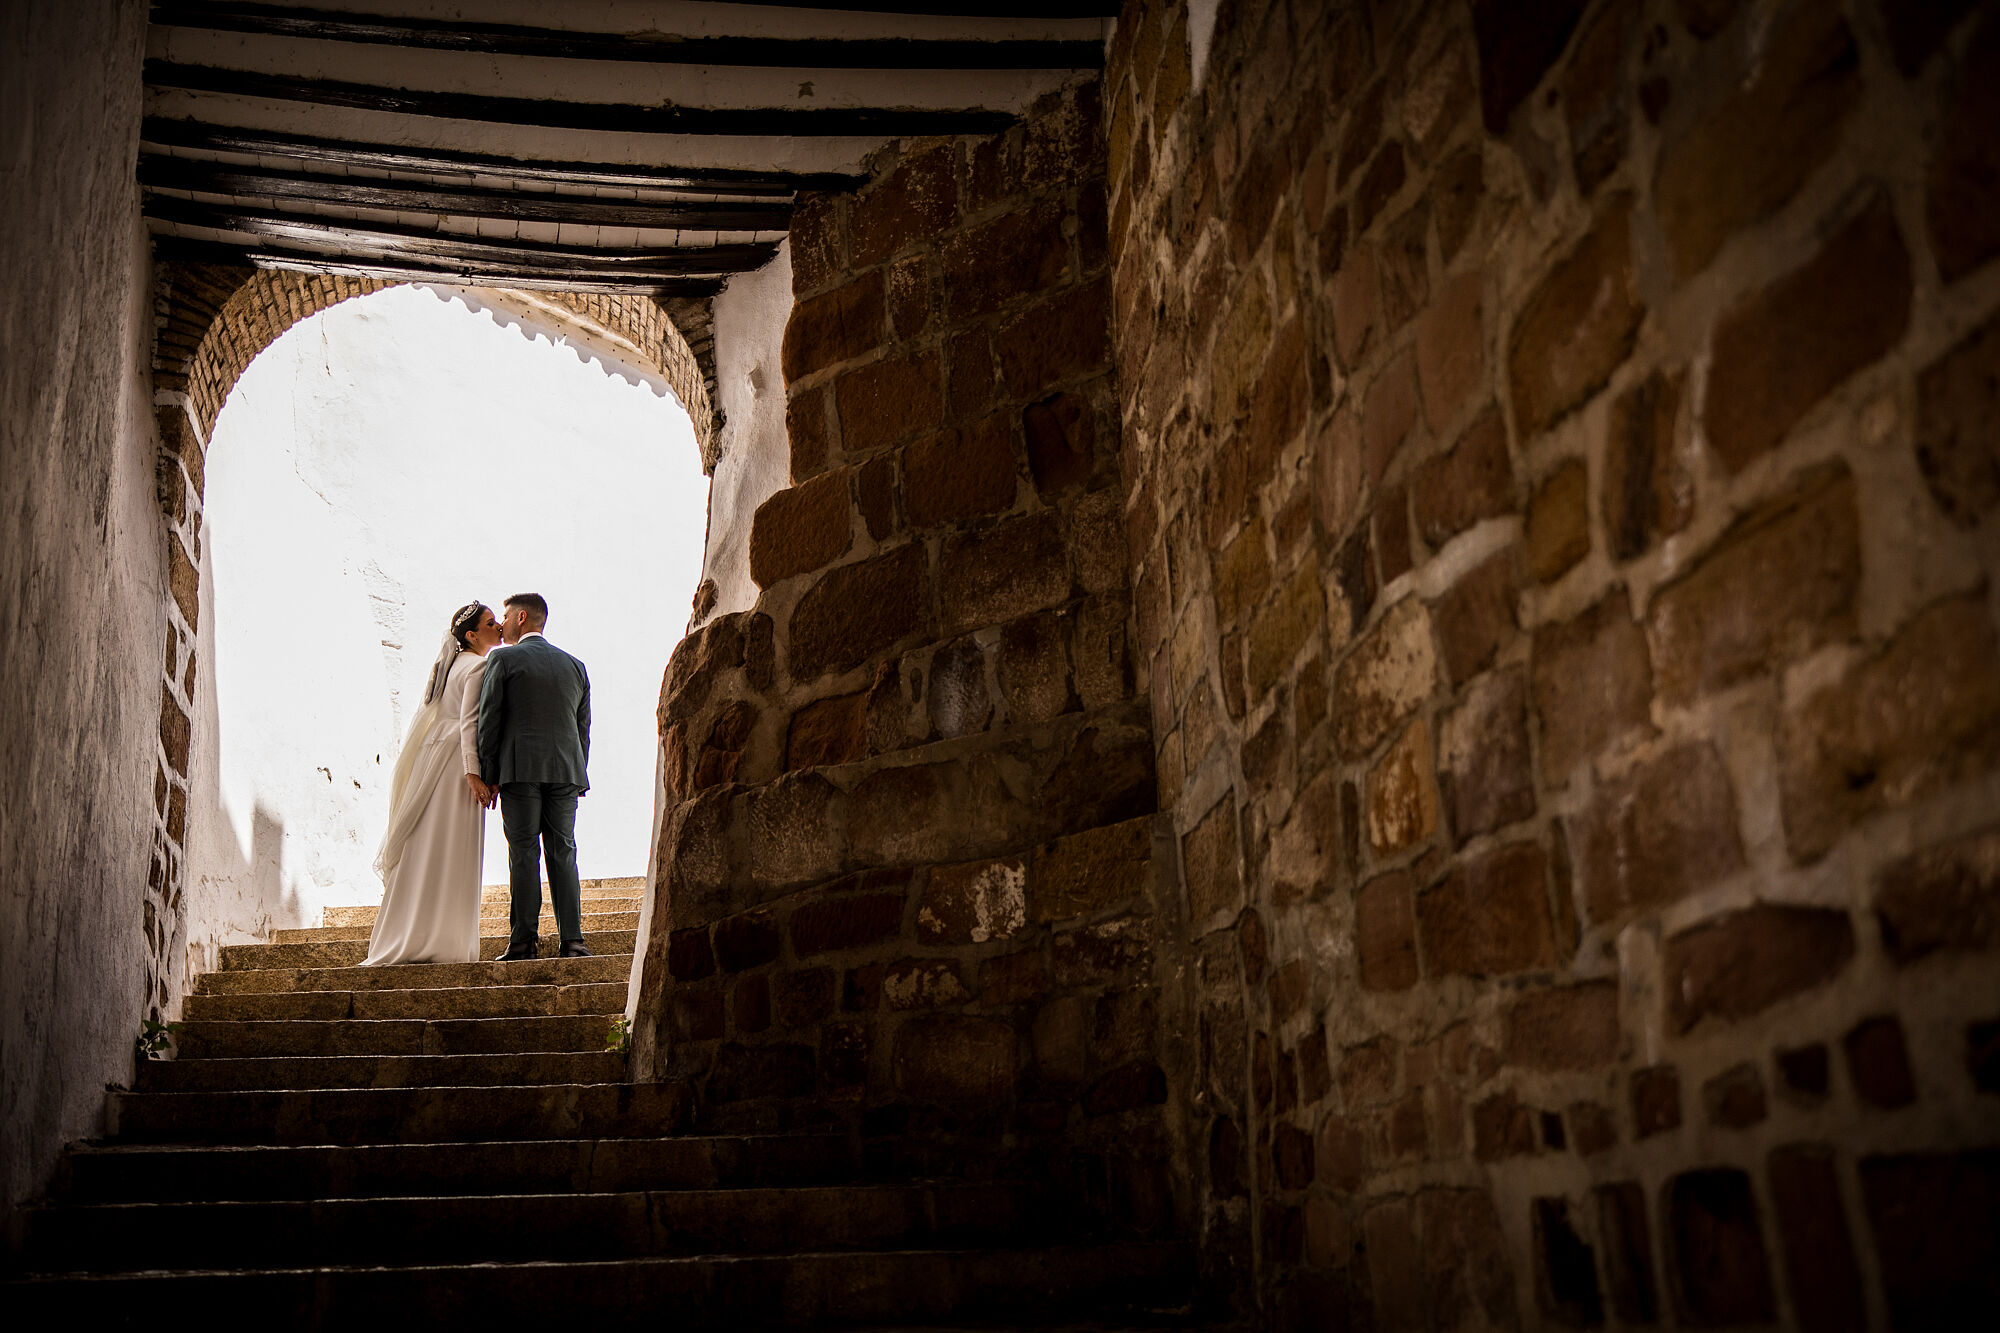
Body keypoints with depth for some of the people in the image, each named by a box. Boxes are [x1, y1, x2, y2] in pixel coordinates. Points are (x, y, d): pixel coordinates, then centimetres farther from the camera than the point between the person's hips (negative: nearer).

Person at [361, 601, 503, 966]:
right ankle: (441, 941, -6)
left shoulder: (451, 663, 20)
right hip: (457, 758, -9)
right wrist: (474, 772, -22)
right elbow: (469, 722, -17)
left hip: (431, 753, 9)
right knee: (452, 853, -6)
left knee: (423, 851, 8)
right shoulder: (479, 666, -7)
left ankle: (401, 942, 9)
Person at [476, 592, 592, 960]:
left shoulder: (505, 660, 2)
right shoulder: (575, 665, 16)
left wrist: (488, 775, 1)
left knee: (524, 853, -2)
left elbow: (488, 720, -3)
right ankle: (571, 940, -4)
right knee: (562, 853, 3)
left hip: (520, 768, -4)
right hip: (566, 770, 4)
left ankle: (524, 939, -5)